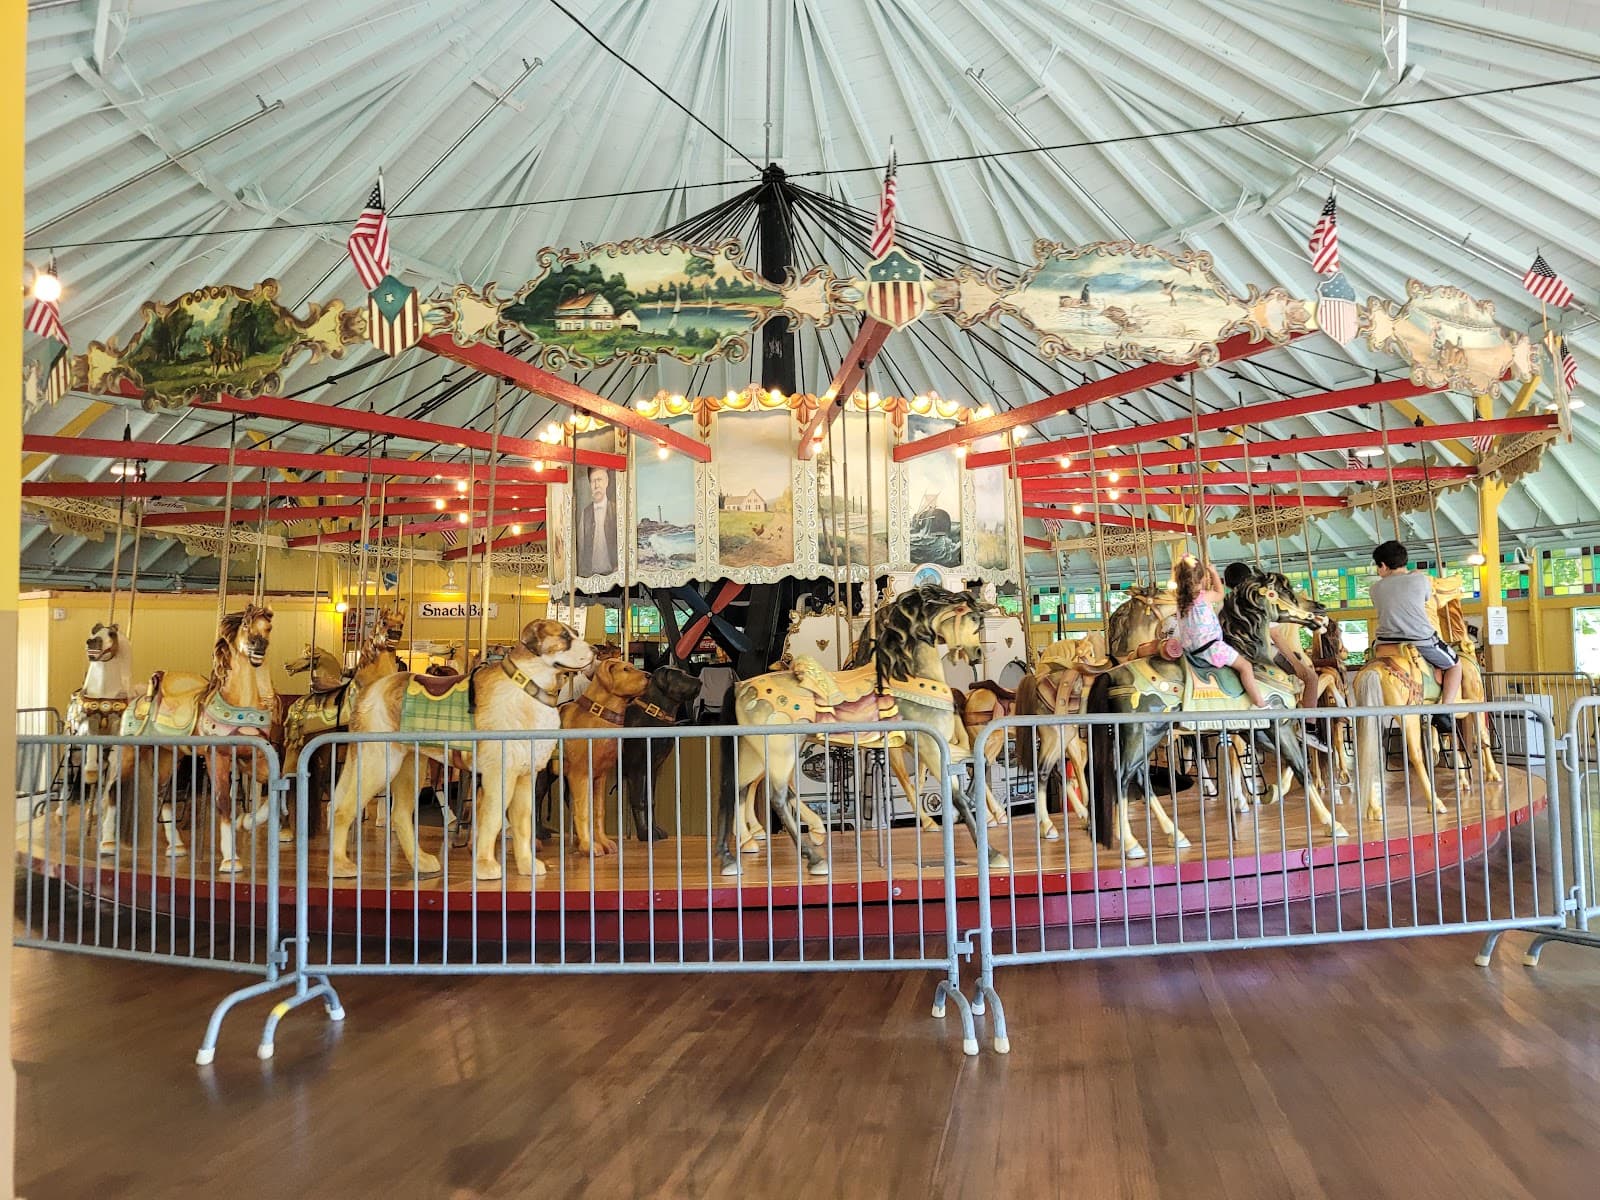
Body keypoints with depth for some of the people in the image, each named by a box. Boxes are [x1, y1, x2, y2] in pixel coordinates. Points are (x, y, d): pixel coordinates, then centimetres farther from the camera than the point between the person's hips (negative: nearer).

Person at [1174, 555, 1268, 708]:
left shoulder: (1181, 599, 3)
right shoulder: (1206, 596, -13)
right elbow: (1220, 594, 10)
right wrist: (1214, 573, 18)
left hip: (1192, 648, 8)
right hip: (1210, 647, -8)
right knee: (1245, 666, -2)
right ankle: (1260, 705, -7)